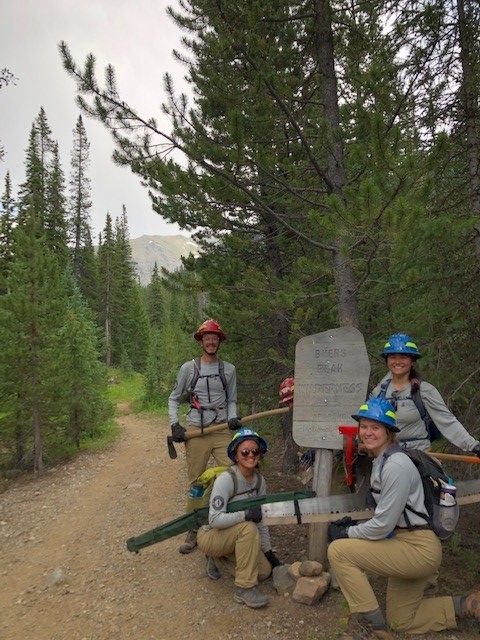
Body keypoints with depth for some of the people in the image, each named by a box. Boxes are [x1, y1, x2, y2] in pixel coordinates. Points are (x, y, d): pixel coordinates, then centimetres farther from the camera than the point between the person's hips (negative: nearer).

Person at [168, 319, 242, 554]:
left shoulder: (229, 369, 7)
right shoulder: (188, 368, 3)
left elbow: (231, 400, 14)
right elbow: (174, 399, 10)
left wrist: (233, 418, -5)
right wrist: (175, 424, -2)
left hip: (222, 431, 1)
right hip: (195, 432, -1)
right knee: (195, 482, 6)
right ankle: (193, 531, 21)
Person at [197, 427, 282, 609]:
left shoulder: (260, 481, -4)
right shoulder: (226, 479, -26)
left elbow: (260, 520, 3)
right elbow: (215, 520, -31)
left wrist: (268, 552, 2)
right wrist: (246, 514, -38)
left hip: (233, 537, 7)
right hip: (210, 536, -7)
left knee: (264, 570, -6)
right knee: (248, 528, -32)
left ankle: (218, 558, 14)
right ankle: (244, 588, -19)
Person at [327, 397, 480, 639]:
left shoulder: (396, 466, -23)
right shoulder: (381, 460, 7)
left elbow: (382, 525, -22)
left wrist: (346, 533, -9)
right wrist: (354, 524, 1)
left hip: (418, 548, -10)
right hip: (406, 544, 10)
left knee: (338, 550, -15)